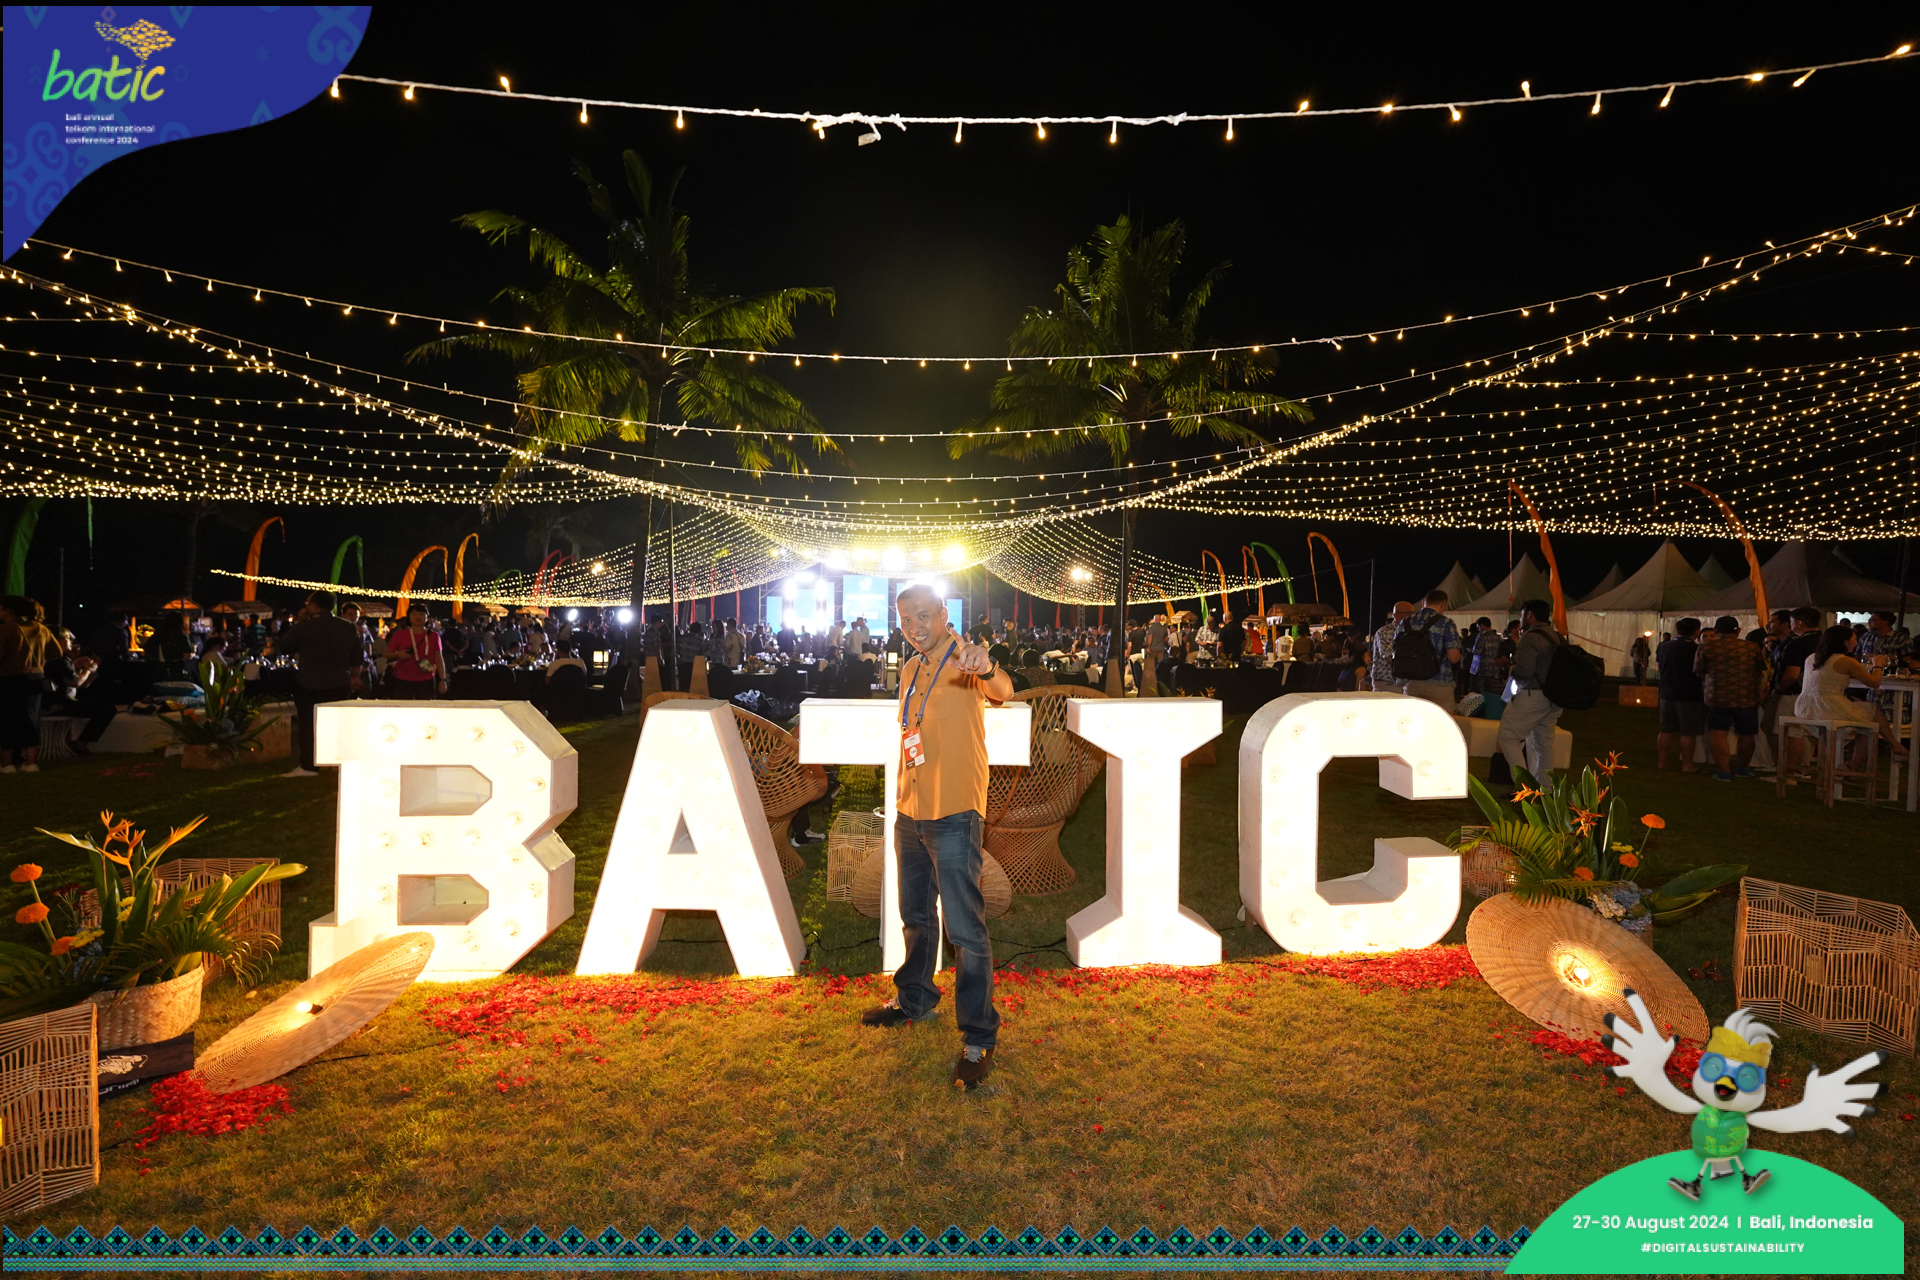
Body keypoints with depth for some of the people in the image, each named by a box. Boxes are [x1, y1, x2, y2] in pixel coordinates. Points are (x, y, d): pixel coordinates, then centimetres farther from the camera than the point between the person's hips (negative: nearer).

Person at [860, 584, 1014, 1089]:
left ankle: (979, 1036, 9)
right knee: (916, 916, 23)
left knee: (965, 928, -3)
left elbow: (1002, 691, -37)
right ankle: (914, 999, 43)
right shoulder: (911, 668, 12)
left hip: (953, 815, -8)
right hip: (910, 813, 8)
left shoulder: (964, 658, -14)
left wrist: (987, 670, -59)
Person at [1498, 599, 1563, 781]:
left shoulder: (1530, 637, -14)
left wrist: (1510, 671, -2)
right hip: (1553, 697, 9)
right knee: (1543, 743, 14)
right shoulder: (1558, 638, 13)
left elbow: (1524, 670, -23)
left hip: (1532, 696, -9)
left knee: (1508, 737, -4)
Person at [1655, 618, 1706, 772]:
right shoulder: (1695, 649, -16)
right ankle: (1687, 765, 7)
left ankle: (1662, 761, 18)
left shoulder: (1664, 646, 2)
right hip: (1690, 696, -6)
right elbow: (1699, 672, -15)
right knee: (1688, 733, 2)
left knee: (1667, 730, 13)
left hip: (1667, 694, 6)